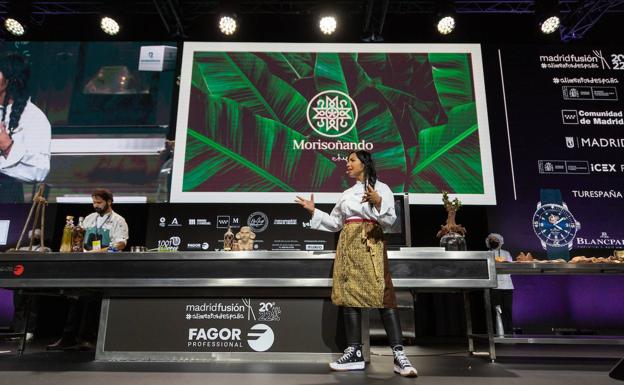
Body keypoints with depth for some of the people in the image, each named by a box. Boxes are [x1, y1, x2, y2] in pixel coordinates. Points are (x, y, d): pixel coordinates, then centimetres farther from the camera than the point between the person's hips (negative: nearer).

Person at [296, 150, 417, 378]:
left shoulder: (381, 188, 4)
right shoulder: (347, 193, 21)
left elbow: (389, 221, -5)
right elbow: (335, 222, 23)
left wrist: (378, 203, -20)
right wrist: (314, 211, 18)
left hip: (371, 244, -6)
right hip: (348, 244, 6)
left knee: (381, 294, -14)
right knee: (349, 294, -1)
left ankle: (399, 355, -13)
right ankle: (354, 353, 3)